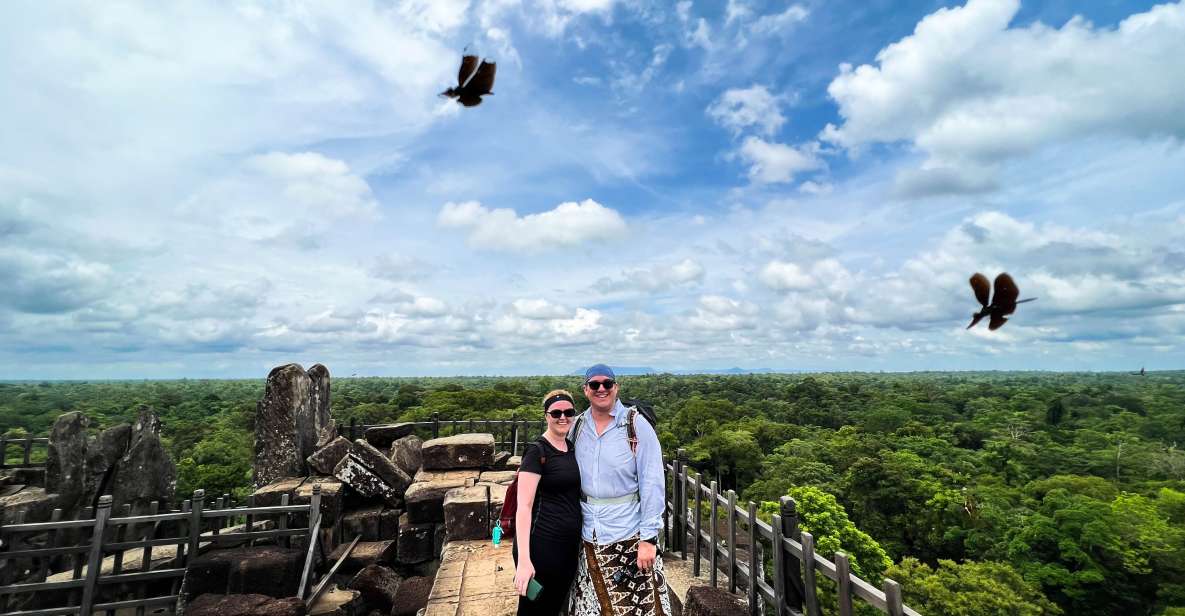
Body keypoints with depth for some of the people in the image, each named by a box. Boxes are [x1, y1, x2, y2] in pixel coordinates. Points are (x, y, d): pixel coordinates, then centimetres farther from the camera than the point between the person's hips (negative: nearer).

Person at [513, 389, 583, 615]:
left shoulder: (572, 448, 7)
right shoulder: (537, 451, -15)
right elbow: (524, 506, -19)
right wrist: (524, 560, -24)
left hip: (570, 545, 7)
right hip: (541, 545, -7)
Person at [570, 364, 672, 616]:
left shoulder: (637, 425, -10)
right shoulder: (577, 426, 2)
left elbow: (652, 484, -11)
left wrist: (649, 537, -14)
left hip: (629, 535, -4)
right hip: (589, 537, 4)